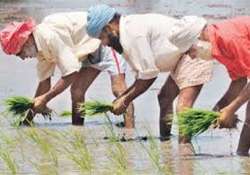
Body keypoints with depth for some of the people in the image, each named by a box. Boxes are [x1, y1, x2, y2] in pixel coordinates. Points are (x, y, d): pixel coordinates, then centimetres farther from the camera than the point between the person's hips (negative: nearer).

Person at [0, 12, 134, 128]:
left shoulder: (50, 36, -28)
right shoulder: (40, 46, 2)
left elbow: (71, 74, -26)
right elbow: (44, 82, 11)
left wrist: (44, 99, -20)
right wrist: (29, 117, 12)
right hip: (92, 52, 10)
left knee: (118, 89, -22)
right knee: (77, 91, 2)